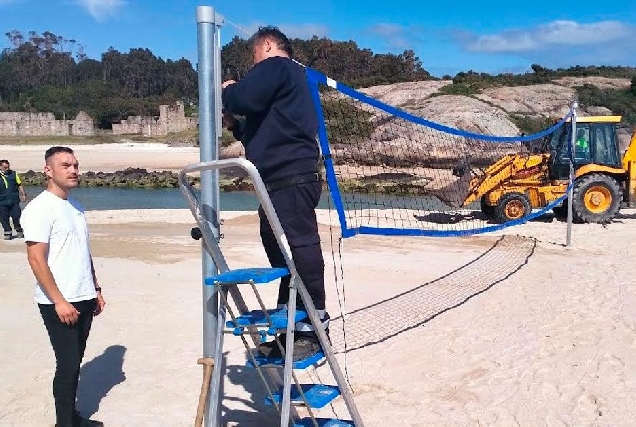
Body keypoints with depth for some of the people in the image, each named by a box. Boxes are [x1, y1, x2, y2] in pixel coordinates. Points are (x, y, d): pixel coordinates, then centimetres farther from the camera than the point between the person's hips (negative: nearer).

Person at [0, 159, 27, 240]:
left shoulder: (13, 174, 7)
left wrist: (23, 194, 10)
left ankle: (19, 231, 17)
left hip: (14, 200, 1)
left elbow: (19, 185, 15)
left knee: (16, 216, -2)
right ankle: (8, 233, 16)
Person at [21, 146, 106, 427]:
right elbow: (36, 260, -17)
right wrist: (59, 301, -19)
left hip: (83, 299, 7)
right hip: (59, 303, -7)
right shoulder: (40, 208, -13)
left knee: (75, 361, 15)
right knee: (67, 364, -2)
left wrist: (96, 290, 18)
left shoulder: (75, 206, 12)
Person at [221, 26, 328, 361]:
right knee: (282, 252, 13)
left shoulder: (275, 66, -2)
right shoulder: (287, 76, 29)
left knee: (300, 249, -9)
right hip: (283, 179, 11)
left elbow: (242, 99, -18)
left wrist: (226, 91, 4)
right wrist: (234, 125, 20)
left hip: (291, 178, -11)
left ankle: (314, 327, -5)